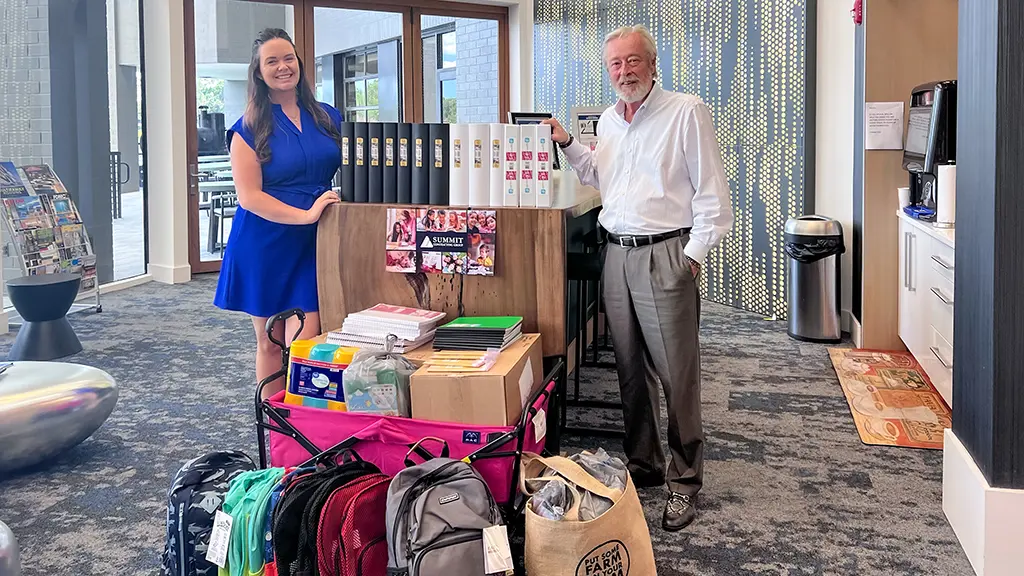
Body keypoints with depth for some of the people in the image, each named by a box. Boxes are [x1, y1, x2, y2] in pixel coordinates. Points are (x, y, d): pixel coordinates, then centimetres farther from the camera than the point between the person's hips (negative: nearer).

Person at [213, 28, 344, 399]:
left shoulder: (329, 118, 9)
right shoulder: (249, 129, -1)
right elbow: (249, 197, -10)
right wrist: (306, 215, -21)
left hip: (315, 244, 2)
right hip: (266, 246, -1)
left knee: (304, 344, -8)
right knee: (270, 343, 9)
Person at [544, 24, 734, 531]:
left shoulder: (686, 112, -6)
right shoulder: (608, 120, 15)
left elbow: (711, 190, -7)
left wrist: (694, 253, -11)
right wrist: (568, 145, 16)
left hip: (665, 255, -6)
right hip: (617, 254, 6)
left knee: (677, 374, -2)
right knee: (631, 370, 12)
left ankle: (684, 481, 8)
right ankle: (642, 466, 25)